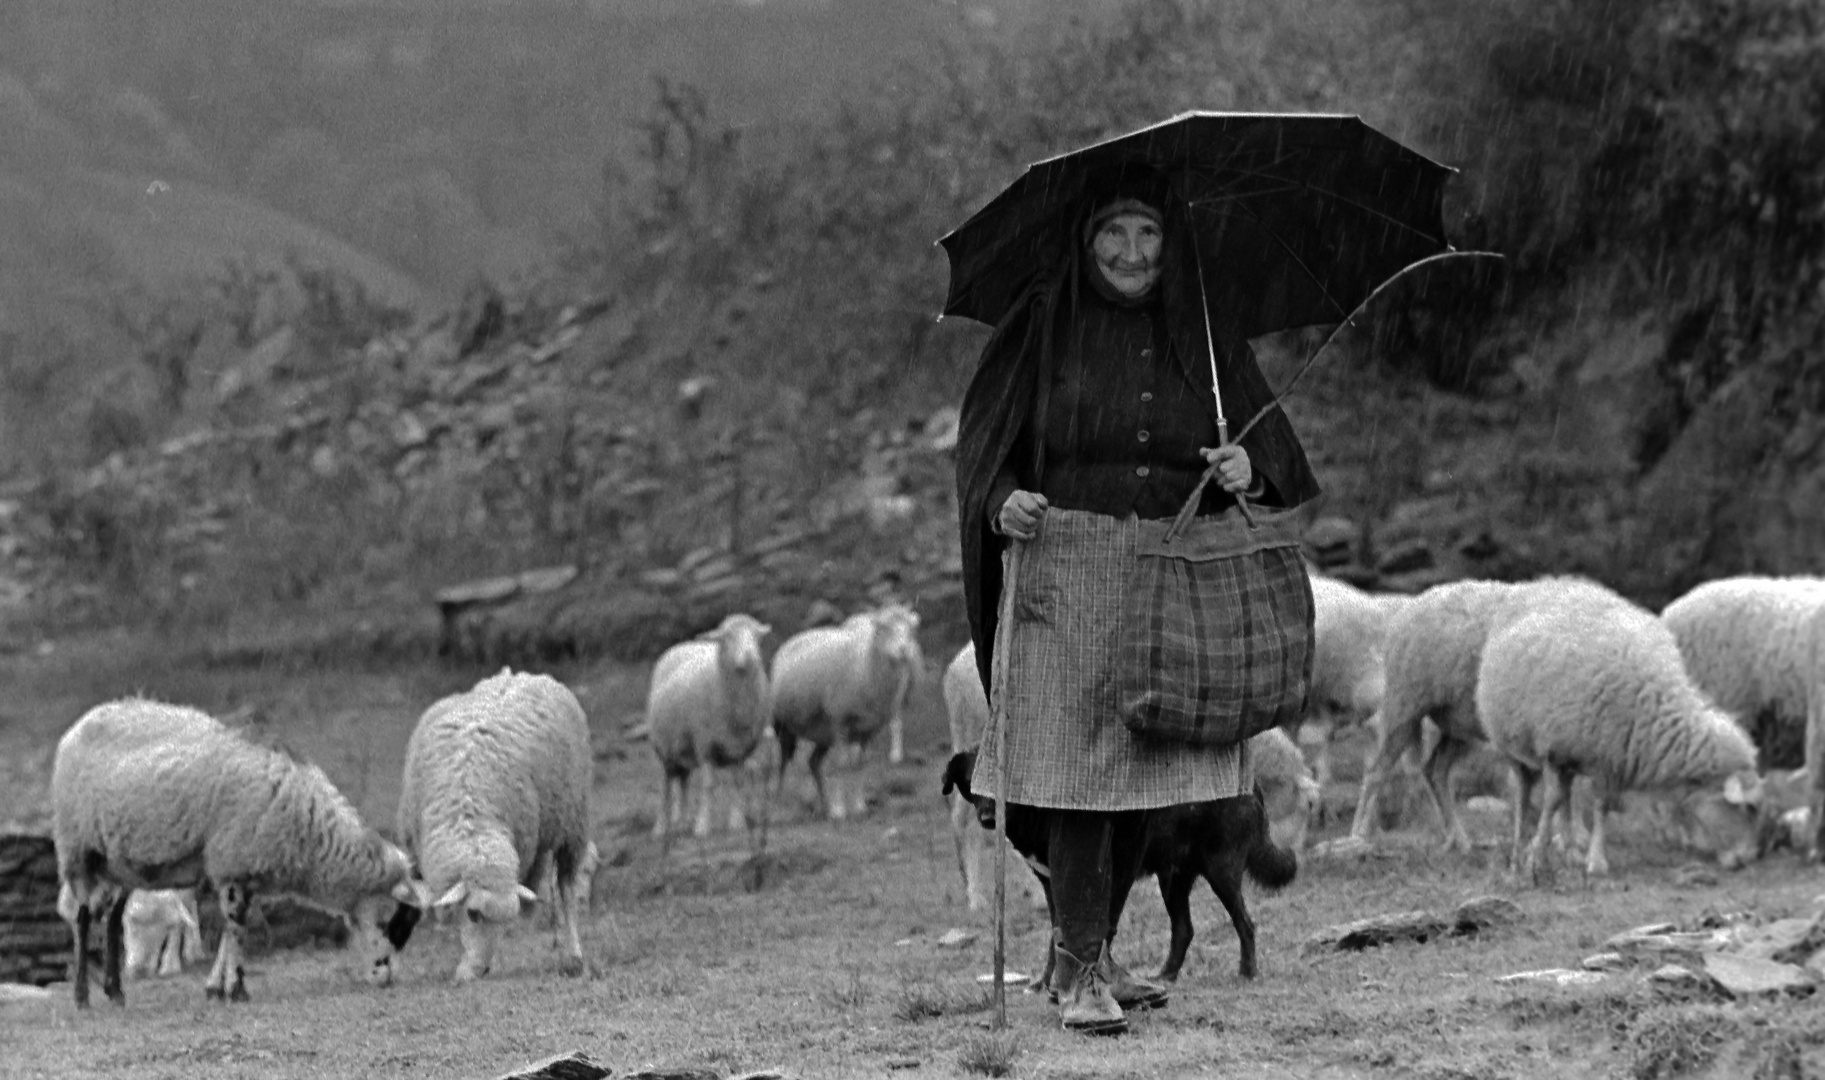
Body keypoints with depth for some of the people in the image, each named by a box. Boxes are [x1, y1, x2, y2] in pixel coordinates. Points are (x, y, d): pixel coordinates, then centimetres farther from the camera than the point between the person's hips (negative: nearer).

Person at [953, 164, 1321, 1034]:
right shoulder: (1047, 325, 2)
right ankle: (1079, 972, -4)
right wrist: (1002, 503, -19)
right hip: (1073, 571, -4)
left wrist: (1251, 471, -15)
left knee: (1144, 770, 9)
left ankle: (1091, 954, 23)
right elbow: (986, 438, 1)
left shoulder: (1205, 335, 10)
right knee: (1081, 762, -9)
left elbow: (1272, 445, 8)